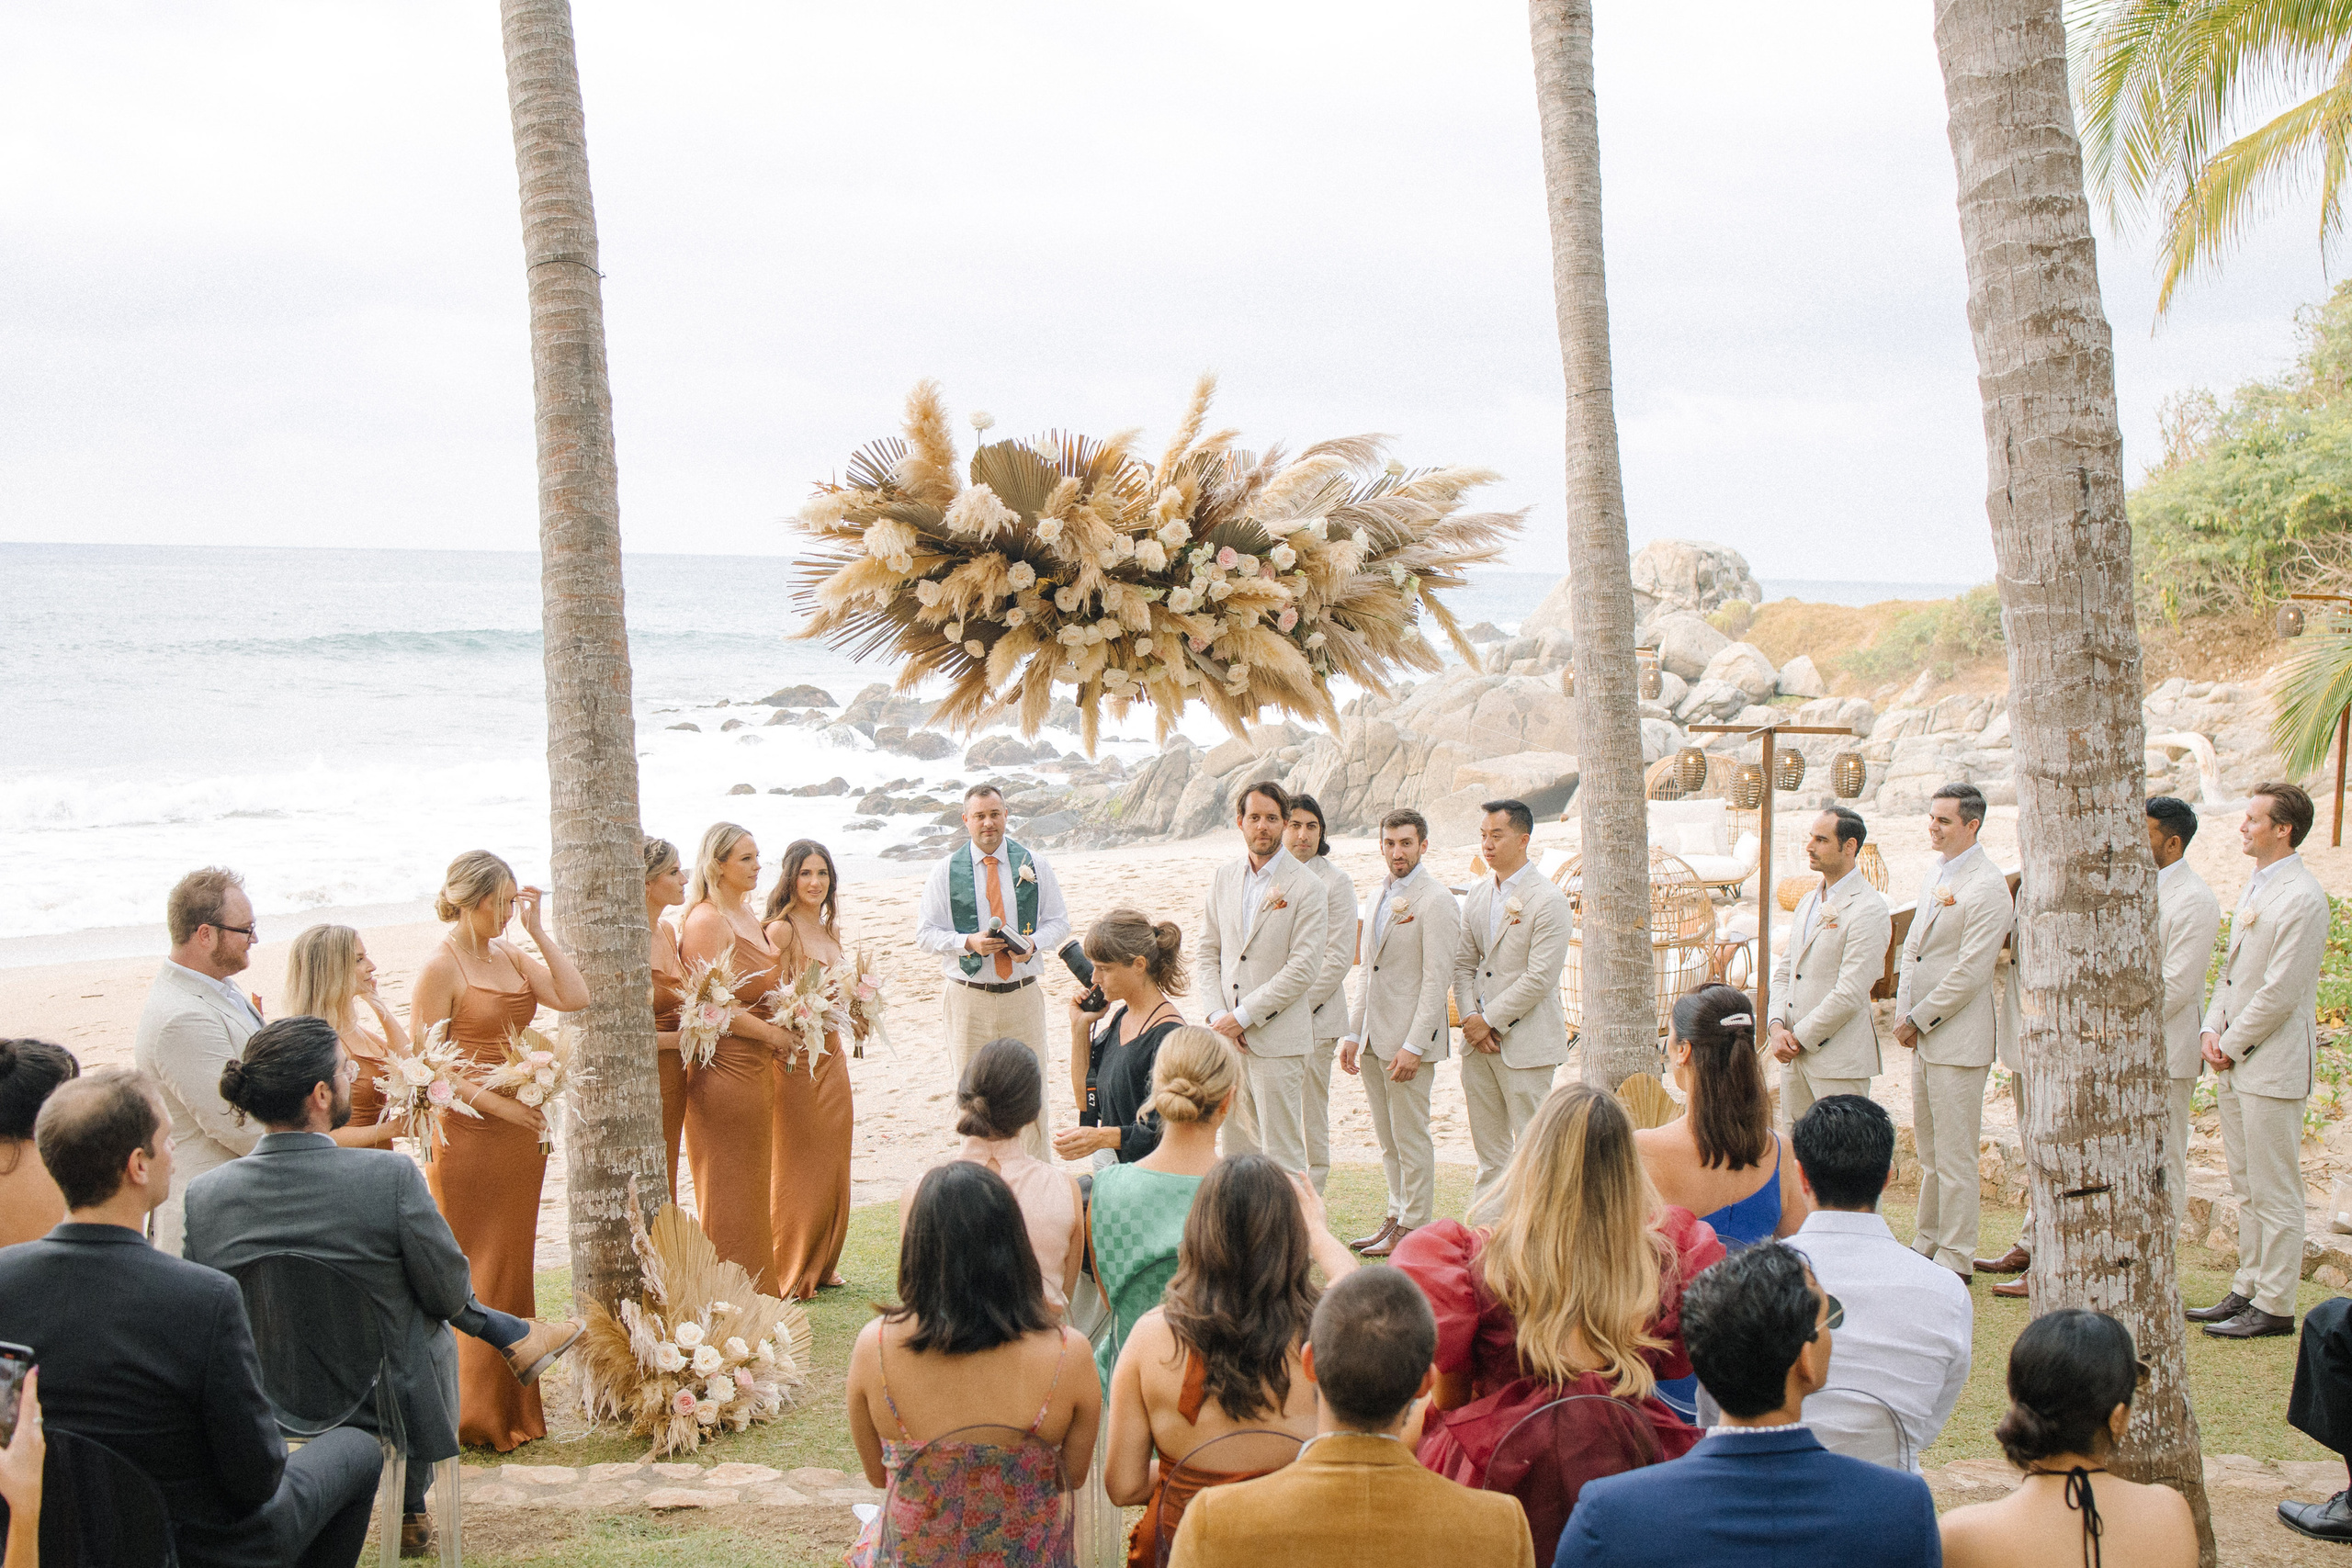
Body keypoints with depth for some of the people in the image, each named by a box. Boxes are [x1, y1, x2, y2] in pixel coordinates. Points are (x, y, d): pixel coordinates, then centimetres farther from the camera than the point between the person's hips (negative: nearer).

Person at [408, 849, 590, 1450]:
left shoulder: (512, 956, 9)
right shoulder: (441, 967, -11)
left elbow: (575, 997, -2)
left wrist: (538, 931, -3)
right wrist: (495, 1104, -18)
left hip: (523, 1127, 7)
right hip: (470, 1132, -7)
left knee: (513, 1265, 13)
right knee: (475, 1271, -1)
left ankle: (512, 1407, 22)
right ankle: (474, 1415, 7)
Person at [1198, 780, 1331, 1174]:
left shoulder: (1307, 886, -7)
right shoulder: (1224, 877, 11)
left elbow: (1304, 968, -12)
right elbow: (1208, 952, 13)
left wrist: (1243, 1017, -14)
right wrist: (1218, 1015, -2)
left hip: (1277, 1038, -5)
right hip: (1228, 1036, 5)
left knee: (1283, 1154, -4)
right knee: (1238, 1148, 10)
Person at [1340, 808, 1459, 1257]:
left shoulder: (1436, 900, -12)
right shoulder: (1382, 895, 15)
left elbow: (1437, 979, -16)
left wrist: (1413, 1045, -20)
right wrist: (1353, 1034, 16)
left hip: (1410, 1038, -8)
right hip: (1373, 1037, 8)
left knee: (1410, 1137, -2)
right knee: (1388, 1139, 13)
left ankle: (1414, 1228, 6)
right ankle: (1397, 1218, 22)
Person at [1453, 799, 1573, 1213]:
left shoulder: (1549, 899, -10)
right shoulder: (1477, 895, 12)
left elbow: (1540, 978, -15)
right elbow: (1463, 962, 12)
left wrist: (1489, 1020, -12)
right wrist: (1469, 1016, -4)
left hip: (1525, 1039, -7)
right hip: (1479, 1040, 7)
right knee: (1488, 1148, 12)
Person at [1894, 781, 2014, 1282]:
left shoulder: (1987, 886, -15)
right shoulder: (1935, 871, 13)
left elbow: (1971, 970, -18)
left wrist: (1919, 1018, -12)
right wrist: (1903, 1013, 7)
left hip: (1959, 1034, -9)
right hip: (1922, 1033, 9)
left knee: (1954, 1152, -4)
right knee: (1928, 1148, 16)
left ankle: (1956, 1259, 2)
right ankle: (1928, 1244, 26)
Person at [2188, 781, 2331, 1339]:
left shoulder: (2302, 897, -17)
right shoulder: (2254, 888, 14)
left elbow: (2280, 991, -19)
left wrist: (2232, 1044, -11)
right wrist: (2211, 1030, 5)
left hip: (2273, 1065, -9)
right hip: (2236, 1064, 10)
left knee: (2274, 1193, -2)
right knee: (2247, 1190, 16)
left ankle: (2274, 1306, 3)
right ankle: (2247, 1289, 24)